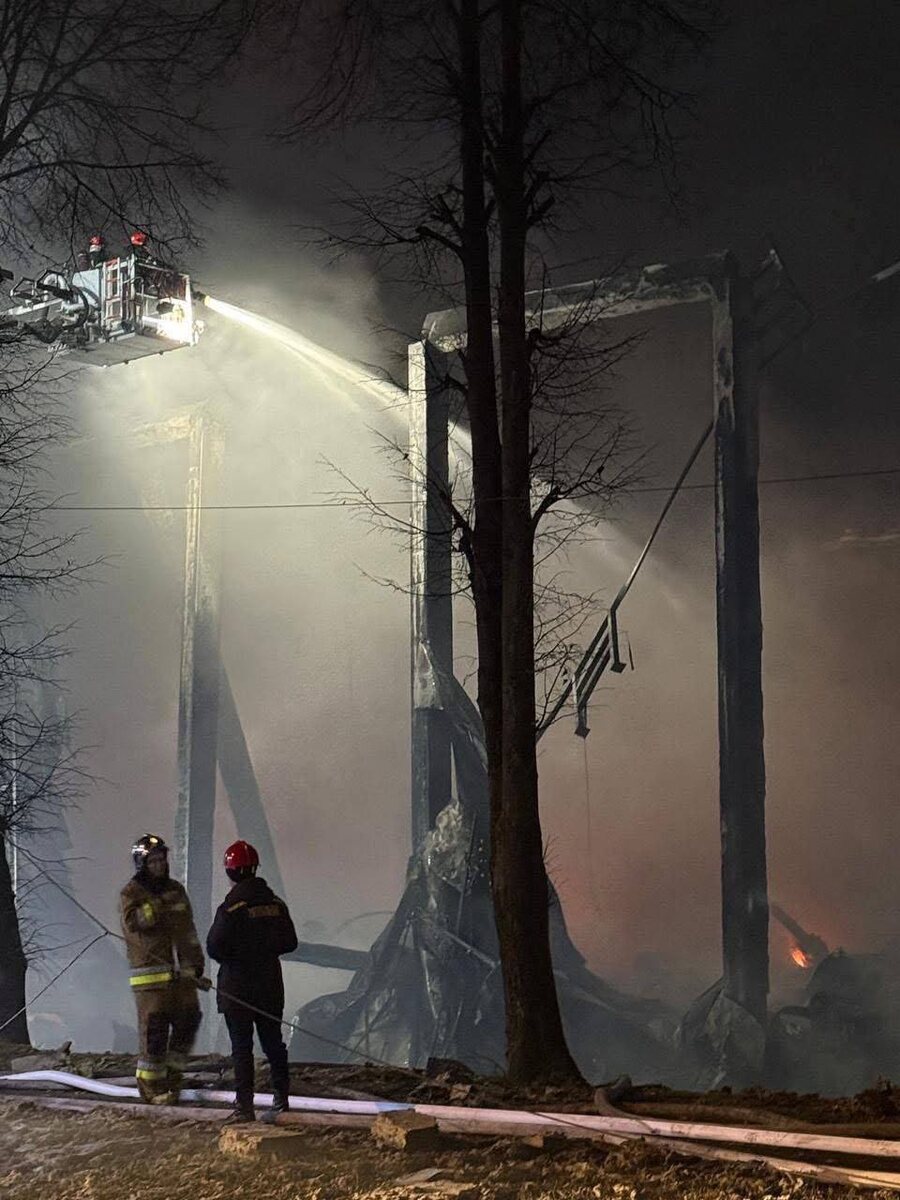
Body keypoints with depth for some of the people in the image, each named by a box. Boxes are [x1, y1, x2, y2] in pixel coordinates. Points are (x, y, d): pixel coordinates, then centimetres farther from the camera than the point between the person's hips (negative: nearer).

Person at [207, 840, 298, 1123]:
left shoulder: (231, 906, -14)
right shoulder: (275, 903, 3)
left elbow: (215, 947, -15)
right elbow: (290, 942, 8)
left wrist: (231, 958, 6)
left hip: (237, 987, -5)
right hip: (270, 985, 5)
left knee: (241, 1047, 0)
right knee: (273, 1042, 13)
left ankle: (244, 1106, 0)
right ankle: (281, 1100, 14)